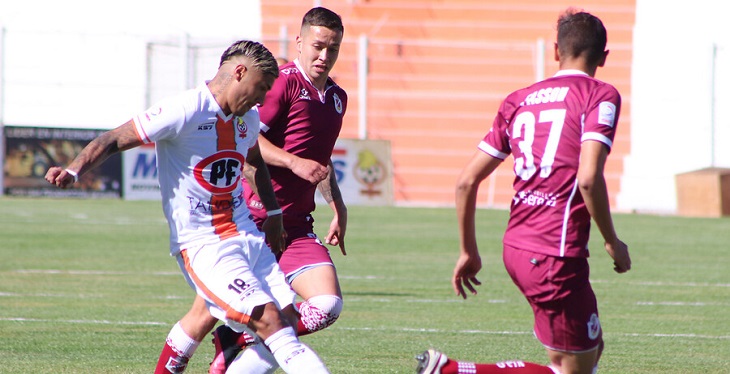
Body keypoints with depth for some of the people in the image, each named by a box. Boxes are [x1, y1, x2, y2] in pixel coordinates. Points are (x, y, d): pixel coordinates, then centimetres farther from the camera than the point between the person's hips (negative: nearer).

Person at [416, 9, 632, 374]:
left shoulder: (518, 101, 13)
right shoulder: (601, 96, -5)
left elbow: (466, 182, 12)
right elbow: (588, 178, -19)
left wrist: (468, 252, 22)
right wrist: (612, 241, -6)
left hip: (515, 247, 8)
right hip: (556, 254, -8)